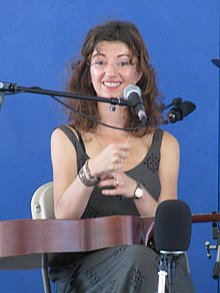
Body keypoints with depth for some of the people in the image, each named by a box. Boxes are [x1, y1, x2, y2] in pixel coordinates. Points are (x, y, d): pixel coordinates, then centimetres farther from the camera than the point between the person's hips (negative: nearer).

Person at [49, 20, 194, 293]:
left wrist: (137, 191, -17)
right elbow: (63, 216, -5)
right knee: (136, 253, -34)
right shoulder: (66, 139, 8)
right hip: (84, 267, -1)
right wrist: (91, 171, -25)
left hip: (154, 263, 1)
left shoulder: (164, 144, 12)